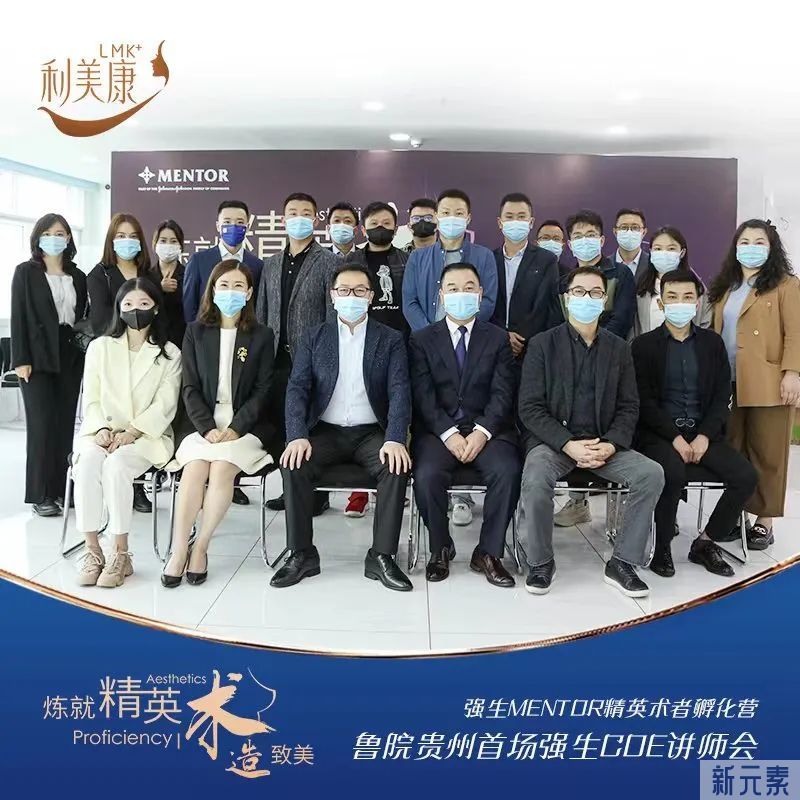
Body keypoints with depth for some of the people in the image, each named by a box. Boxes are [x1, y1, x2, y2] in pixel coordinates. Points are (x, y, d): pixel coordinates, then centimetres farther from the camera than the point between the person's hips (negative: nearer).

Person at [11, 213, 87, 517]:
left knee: (65, 422, 4)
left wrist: (84, 353, 5)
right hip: (38, 356, -3)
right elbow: (18, 317, -3)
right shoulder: (25, 272, 3)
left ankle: (62, 488, 11)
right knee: (42, 423, -5)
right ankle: (40, 494, 1)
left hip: (70, 356, 4)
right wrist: (21, 359, -10)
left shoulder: (77, 276, 12)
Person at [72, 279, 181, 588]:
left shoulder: (170, 353, 7)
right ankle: (92, 549, -25)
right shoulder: (99, 347, 14)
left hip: (147, 435, -2)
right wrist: (101, 430, -11)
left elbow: (165, 405, -3)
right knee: (87, 461, -32)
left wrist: (131, 432, -16)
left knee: (115, 464, -33)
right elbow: (91, 399, 8)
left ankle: (121, 554, -26)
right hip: (101, 432, 2)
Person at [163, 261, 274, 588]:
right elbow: (190, 387, 4)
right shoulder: (195, 332, 11)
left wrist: (235, 428, -12)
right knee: (195, 467, -28)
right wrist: (208, 427, -12)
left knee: (222, 468, -29)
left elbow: (262, 390, 1)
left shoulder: (262, 336, 7)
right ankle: (178, 551, -19)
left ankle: (201, 547, -14)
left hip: (245, 423, -1)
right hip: (202, 422, 1)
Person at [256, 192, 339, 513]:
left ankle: (316, 491, 11)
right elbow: (262, 313, 17)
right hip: (277, 359, 6)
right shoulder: (271, 263, 16)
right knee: (279, 426, 8)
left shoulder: (328, 261, -1)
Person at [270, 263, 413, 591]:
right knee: (293, 465, -27)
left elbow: (399, 391, -6)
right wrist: (297, 436, -19)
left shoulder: (391, 340, 6)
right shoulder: (314, 338, 9)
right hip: (325, 431, 1)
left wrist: (395, 439, -23)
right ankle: (301, 554, -11)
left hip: (372, 432, -1)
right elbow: (297, 388, -1)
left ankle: (382, 556, -16)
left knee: (398, 467, -29)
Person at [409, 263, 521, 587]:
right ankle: (440, 549, -2)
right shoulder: (421, 340, 9)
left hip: (487, 429, 1)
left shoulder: (498, 338, 11)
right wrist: (449, 434, -16)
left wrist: (482, 432, -16)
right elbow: (423, 396, -2)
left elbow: (502, 394, 0)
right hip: (437, 429, 0)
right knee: (427, 475, -29)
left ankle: (488, 553, -8)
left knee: (508, 472, -28)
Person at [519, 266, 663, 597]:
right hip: (552, 441, -3)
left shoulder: (619, 348, 11)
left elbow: (628, 407, 8)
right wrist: (568, 445, -18)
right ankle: (541, 562, -9)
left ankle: (623, 561, -5)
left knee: (652, 473, -21)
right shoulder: (543, 344, 1)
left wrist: (610, 445, -11)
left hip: (605, 443, 3)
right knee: (535, 478, -33)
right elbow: (530, 408, -5)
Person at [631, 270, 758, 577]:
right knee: (674, 473, -33)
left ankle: (704, 543, 3)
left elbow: (722, 397, 6)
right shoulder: (644, 345, 1)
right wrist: (675, 437, -16)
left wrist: (704, 437, -9)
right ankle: (662, 548, -9)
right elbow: (644, 402, -5)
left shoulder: (713, 343, 11)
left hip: (703, 433, 4)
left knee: (746, 476, -17)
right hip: (659, 434, -4)